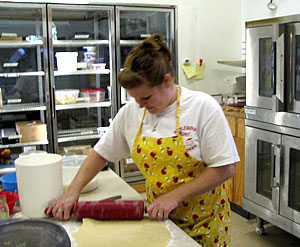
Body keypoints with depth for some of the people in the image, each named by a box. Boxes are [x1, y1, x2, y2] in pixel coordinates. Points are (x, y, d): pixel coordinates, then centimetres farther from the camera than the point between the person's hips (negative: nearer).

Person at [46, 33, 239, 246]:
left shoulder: (203, 107, -19)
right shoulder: (130, 112, -6)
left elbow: (225, 169, -19)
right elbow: (102, 153, 5)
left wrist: (174, 196, -23)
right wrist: (73, 191, -6)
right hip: (158, 216, 3)